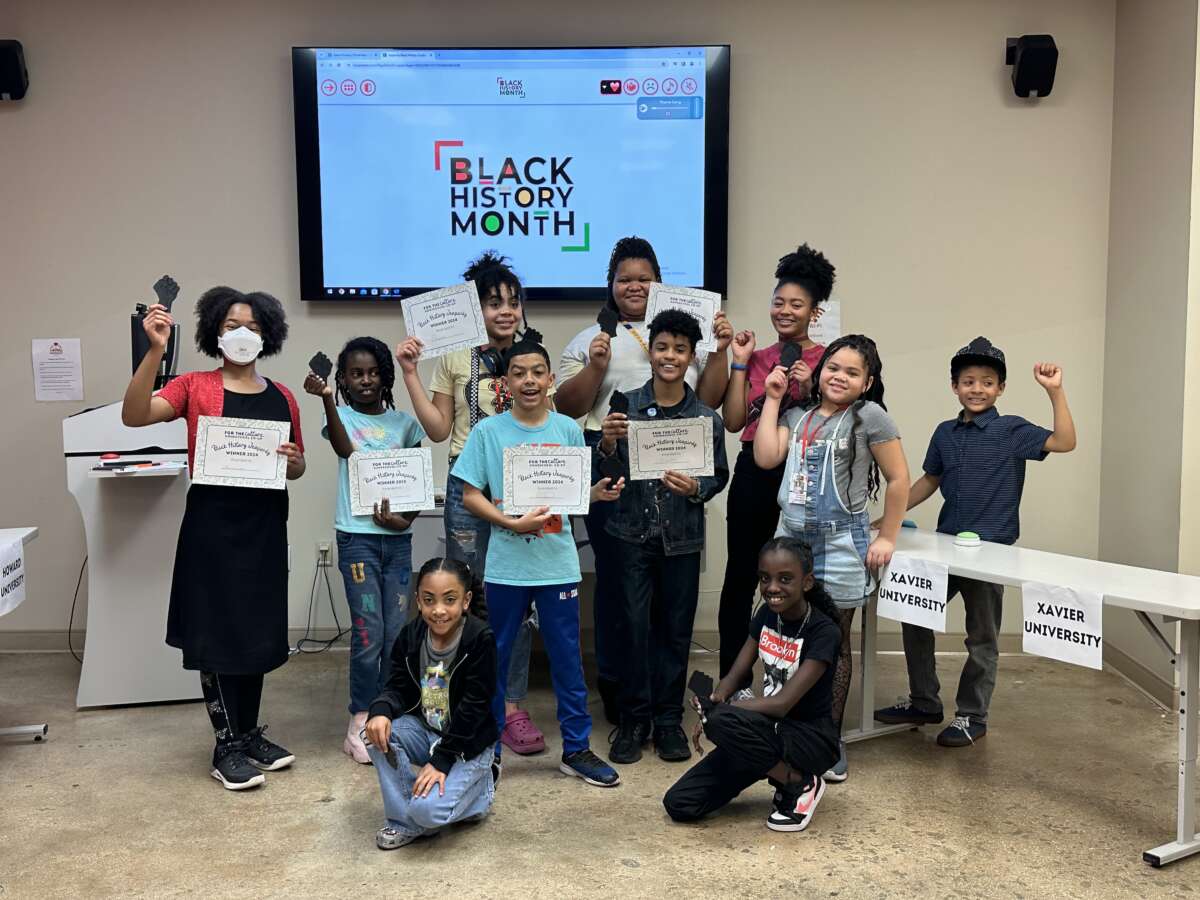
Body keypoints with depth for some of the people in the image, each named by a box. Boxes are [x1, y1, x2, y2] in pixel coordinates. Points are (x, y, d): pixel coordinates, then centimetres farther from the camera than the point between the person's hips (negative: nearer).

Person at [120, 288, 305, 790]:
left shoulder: (281, 397, 9)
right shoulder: (195, 387, -2)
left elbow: (297, 468, 16)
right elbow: (134, 415, -18)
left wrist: (292, 461, -8)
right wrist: (155, 350, -27)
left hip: (265, 527, 4)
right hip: (212, 526, -4)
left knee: (256, 632, 13)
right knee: (216, 634, 1)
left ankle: (249, 734, 27)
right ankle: (226, 749, 12)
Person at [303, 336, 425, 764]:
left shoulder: (403, 422, 9)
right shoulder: (342, 416, 1)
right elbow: (344, 449, -22)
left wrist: (405, 518, -7)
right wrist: (327, 400, -35)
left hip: (397, 538, 3)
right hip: (357, 537, -3)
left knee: (397, 632, 6)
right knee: (368, 633, -5)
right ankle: (359, 724, 8)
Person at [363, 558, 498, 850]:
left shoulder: (481, 640, -22)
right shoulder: (410, 635, -6)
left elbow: (473, 708, -21)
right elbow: (399, 686, -3)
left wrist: (441, 761, -22)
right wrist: (381, 711, -27)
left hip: (467, 744, -5)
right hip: (424, 729, 6)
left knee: (427, 810, -26)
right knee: (377, 733, -23)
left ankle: (475, 788, 8)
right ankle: (404, 820, -6)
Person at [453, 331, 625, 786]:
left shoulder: (568, 430, 3)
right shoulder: (487, 431, -3)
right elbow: (471, 497, -3)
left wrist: (599, 491, -12)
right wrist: (512, 523, -16)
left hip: (558, 564, 2)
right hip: (506, 565, -1)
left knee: (567, 658, 9)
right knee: (494, 659, 9)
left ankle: (576, 748, 23)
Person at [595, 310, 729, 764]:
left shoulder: (707, 416, 1)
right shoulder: (626, 407, -1)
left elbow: (720, 475, 8)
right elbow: (604, 472, 2)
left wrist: (695, 488, -12)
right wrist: (607, 443, -18)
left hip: (682, 537, 1)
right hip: (634, 533, -1)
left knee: (676, 628, 8)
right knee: (635, 625, 1)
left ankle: (668, 718, 22)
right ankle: (634, 719, 15)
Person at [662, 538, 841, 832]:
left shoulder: (822, 631, -20)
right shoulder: (767, 615, 1)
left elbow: (782, 703, -26)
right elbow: (734, 677, 0)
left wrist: (716, 708, -22)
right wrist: (712, 703, -22)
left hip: (810, 737, -6)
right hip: (770, 729, 6)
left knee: (725, 722, -34)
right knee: (679, 803, -7)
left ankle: (800, 785, -8)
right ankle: (772, 768, 11)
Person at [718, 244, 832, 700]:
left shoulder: (827, 361, 1)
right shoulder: (758, 358, 12)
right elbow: (733, 421, 3)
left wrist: (808, 390, -17)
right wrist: (739, 363, 1)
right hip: (754, 474, 3)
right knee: (741, 576, 6)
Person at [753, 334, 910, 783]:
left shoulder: (869, 416, -5)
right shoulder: (798, 415, 10)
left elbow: (898, 479, -2)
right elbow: (766, 457, -4)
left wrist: (887, 537, -3)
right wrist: (772, 399, 2)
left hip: (839, 543, -4)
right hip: (791, 537, 4)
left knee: (832, 643, 5)